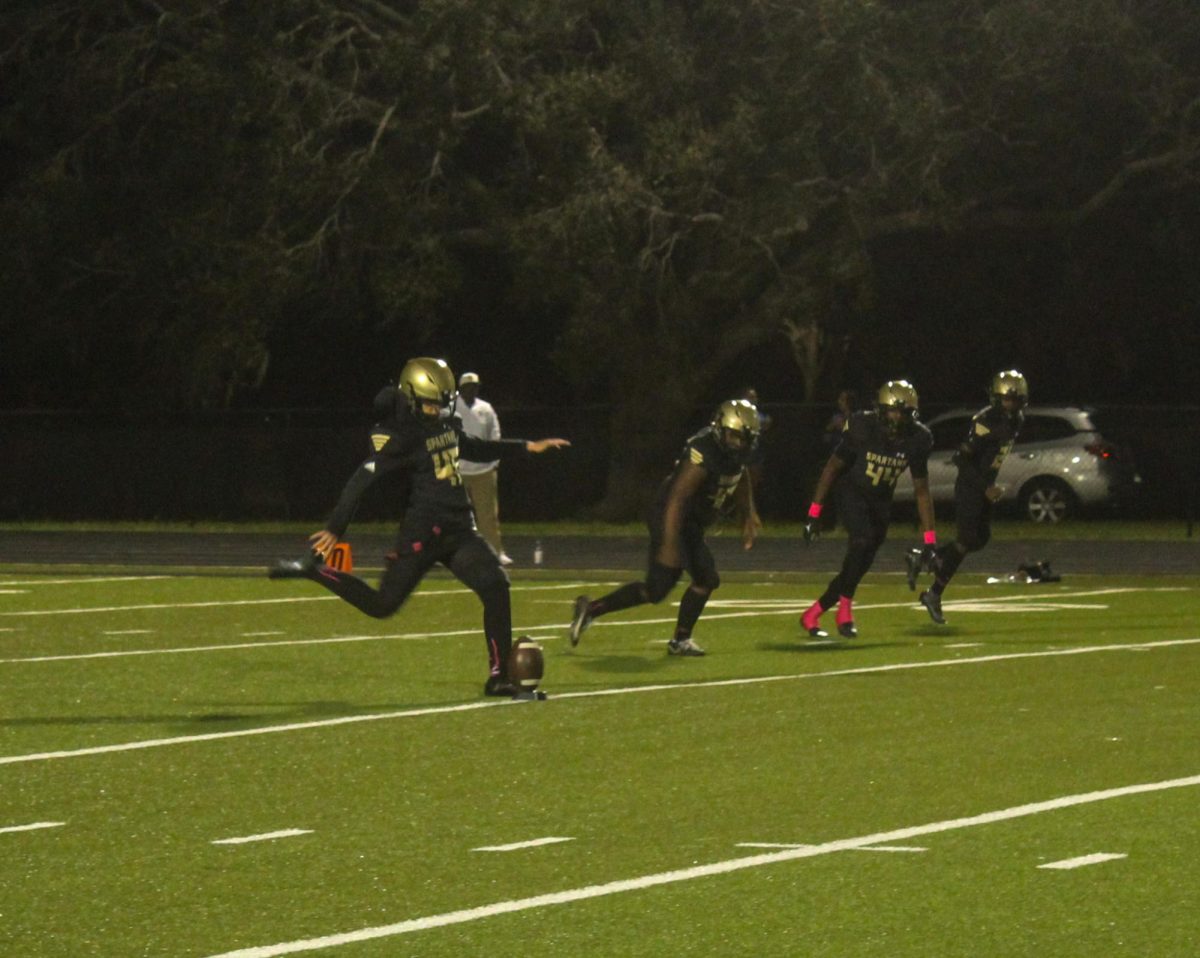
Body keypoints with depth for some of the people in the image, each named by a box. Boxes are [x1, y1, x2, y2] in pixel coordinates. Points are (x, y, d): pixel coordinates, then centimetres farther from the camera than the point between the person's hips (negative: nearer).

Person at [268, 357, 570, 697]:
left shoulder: (446, 423, 10)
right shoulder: (400, 436, -16)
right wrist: (334, 529, -23)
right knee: (383, 605, -2)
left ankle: (499, 675, -4)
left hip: (458, 529, 7)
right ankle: (312, 569, 17)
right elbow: (362, 480, -20)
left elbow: (474, 449, 31)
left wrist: (529, 447, 30)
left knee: (495, 587, -8)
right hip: (421, 532, -7)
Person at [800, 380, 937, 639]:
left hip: (880, 501, 4)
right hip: (852, 493, -4)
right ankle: (845, 608, -13)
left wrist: (930, 540, -7)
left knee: (862, 562, 1)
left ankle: (813, 614, 13)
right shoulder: (862, 428, -25)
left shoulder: (917, 439, -15)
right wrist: (814, 514, -15)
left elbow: (921, 490, -6)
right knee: (863, 540, -27)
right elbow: (833, 467, -14)